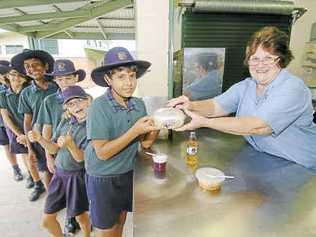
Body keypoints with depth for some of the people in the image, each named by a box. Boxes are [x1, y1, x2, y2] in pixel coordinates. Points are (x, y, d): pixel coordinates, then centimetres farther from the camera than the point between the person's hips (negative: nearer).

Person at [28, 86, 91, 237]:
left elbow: (81, 158, -18)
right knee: (47, 220, 16)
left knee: (81, 217, 16)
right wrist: (39, 139, -13)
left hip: (78, 176, -5)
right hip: (59, 174, 5)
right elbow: (53, 149, 5)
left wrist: (70, 144, -36)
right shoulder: (64, 122, 0)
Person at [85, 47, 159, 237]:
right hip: (103, 179, -4)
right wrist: (134, 131, -30)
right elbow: (102, 153, -23)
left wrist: (153, 131, -23)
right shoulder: (99, 107, -22)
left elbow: (145, 143, -3)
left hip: (128, 174, 5)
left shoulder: (139, 104, -7)